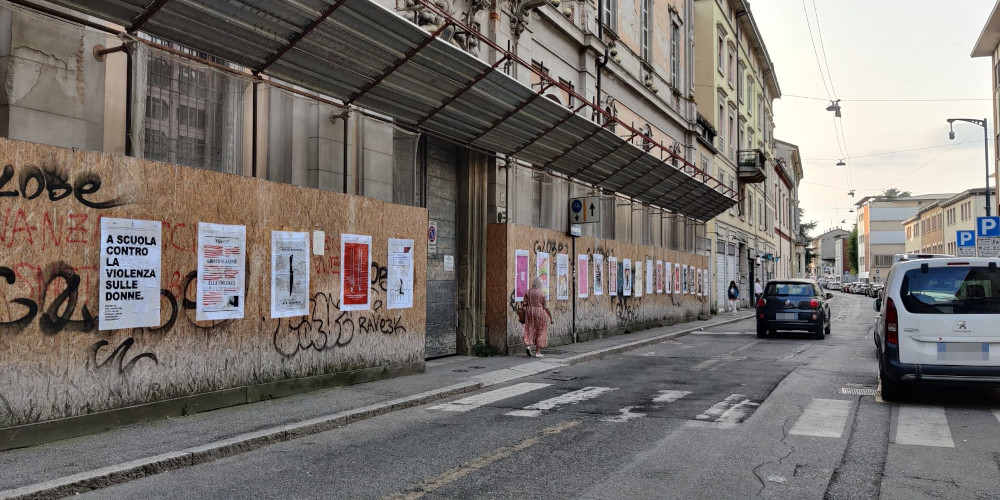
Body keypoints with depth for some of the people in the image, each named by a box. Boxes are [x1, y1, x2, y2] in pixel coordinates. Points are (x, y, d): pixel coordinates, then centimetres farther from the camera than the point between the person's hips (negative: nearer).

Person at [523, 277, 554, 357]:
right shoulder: (542, 293, -6)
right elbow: (546, 307, -6)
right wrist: (551, 318, 1)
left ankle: (528, 345, -14)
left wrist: (524, 315, 10)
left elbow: (524, 304, 2)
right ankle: (537, 352, 7)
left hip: (529, 312, 3)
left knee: (530, 330, 12)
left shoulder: (528, 292, 4)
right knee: (540, 331, 6)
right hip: (539, 312, -3)